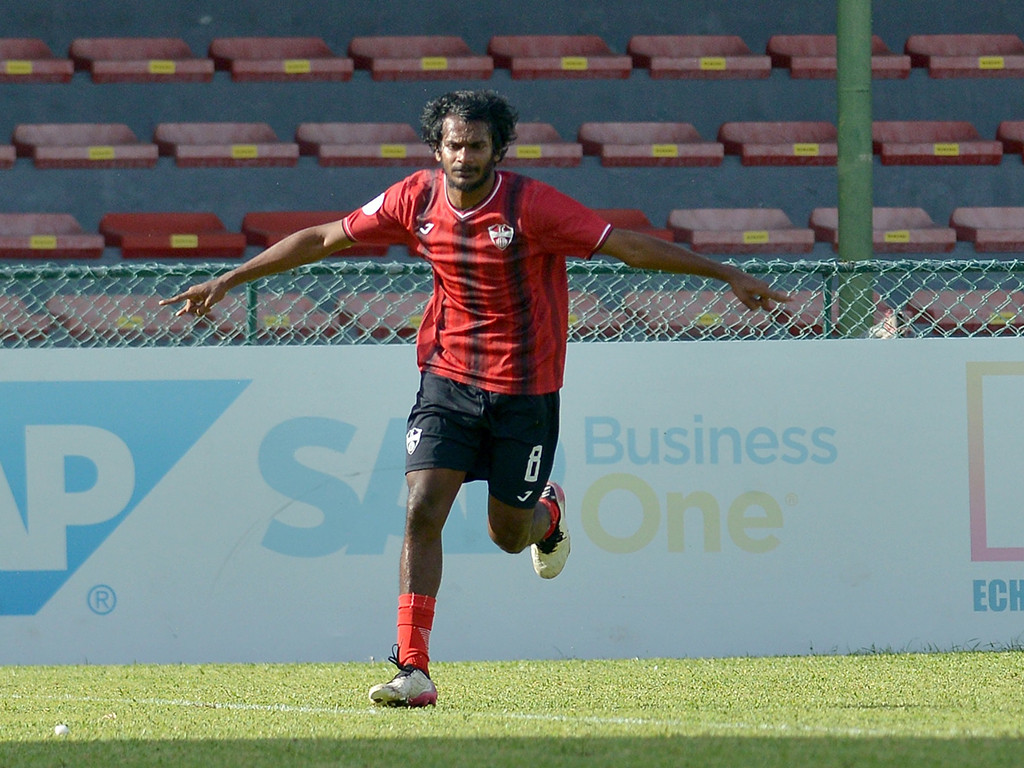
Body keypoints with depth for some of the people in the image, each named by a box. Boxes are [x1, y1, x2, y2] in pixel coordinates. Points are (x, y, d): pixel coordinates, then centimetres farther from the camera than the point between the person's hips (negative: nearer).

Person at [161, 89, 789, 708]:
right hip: (450, 376, 2)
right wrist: (228, 281, 7)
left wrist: (729, 275, -19)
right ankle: (414, 671, -12)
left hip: (525, 388, -2)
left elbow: (627, 245, -16)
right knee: (423, 511, -14)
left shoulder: (531, 205, -17)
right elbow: (322, 239, 4)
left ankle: (548, 512, 45)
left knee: (508, 534, 6)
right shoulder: (416, 199, -6)